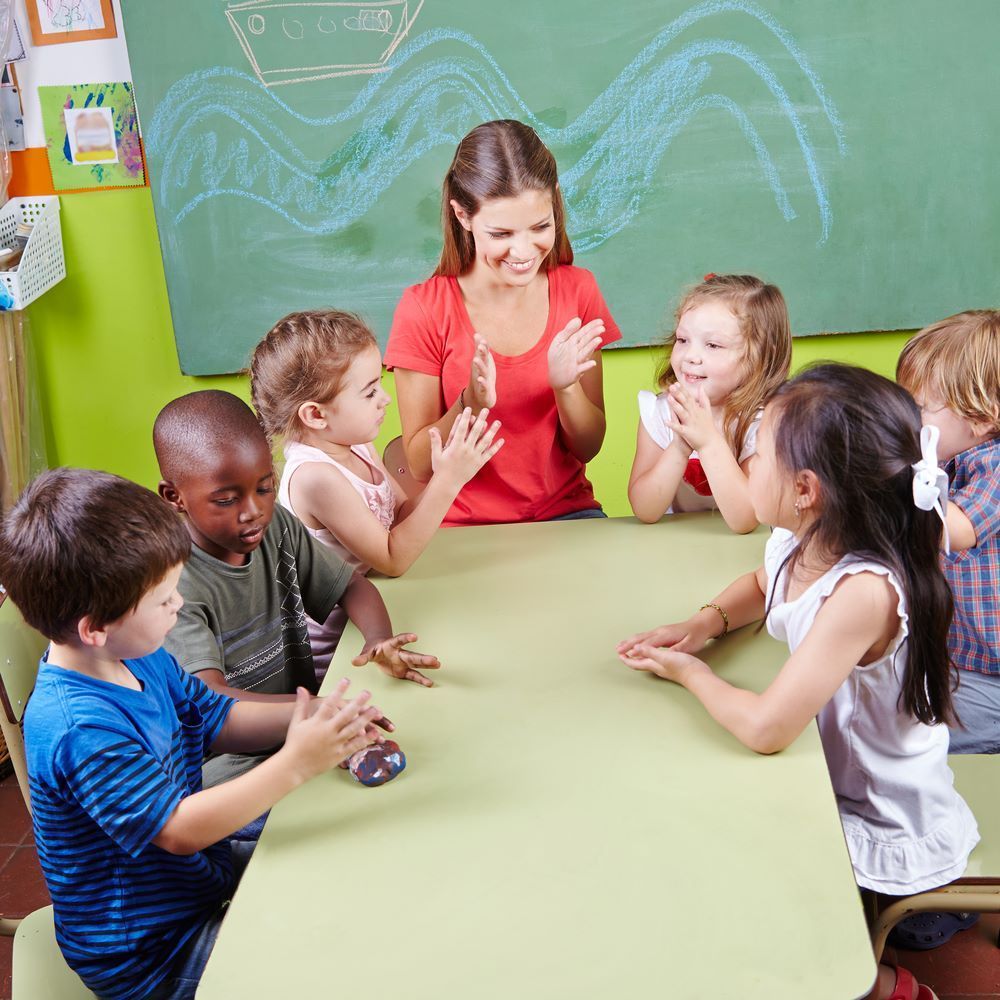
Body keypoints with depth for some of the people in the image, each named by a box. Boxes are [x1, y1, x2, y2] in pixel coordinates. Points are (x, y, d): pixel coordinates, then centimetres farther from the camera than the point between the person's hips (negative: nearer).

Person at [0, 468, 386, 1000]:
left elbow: (216, 719, 6)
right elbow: (180, 829, -33)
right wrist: (295, 764, -34)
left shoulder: (140, 659, -4)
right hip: (149, 952, -9)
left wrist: (309, 716, -11)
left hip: (203, 871, 9)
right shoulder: (79, 730, -33)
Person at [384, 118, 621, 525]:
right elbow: (420, 465, -3)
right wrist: (471, 405, -21)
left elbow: (589, 448, 4)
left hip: (566, 513, 1)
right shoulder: (424, 309, -6)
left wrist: (566, 386, -15)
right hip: (464, 524, -1)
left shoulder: (577, 290, 2)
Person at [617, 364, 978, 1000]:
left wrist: (690, 672, -17)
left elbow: (764, 727, -36)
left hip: (890, 831, -8)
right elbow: (759, 587, 19)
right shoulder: (794, 546, -8)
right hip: (831, 782, 8)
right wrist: (702, 625, -2)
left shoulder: (864, 591, -34)